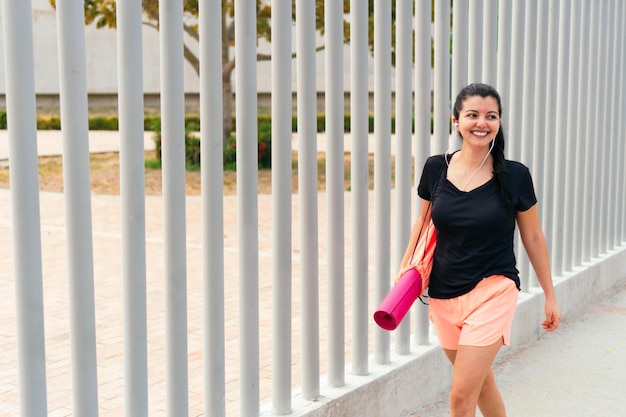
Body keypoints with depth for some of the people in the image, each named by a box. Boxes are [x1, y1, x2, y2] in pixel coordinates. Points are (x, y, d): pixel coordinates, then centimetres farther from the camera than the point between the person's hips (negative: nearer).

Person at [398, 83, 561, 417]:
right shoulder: (435, 169, -2)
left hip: (493, 291, -3)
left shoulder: (514, 176, -7)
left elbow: (533, 239, 2)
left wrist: (550, 296, 7)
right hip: (443, 295, 4)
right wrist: (405, 266, -1)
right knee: (481, 381, 21)